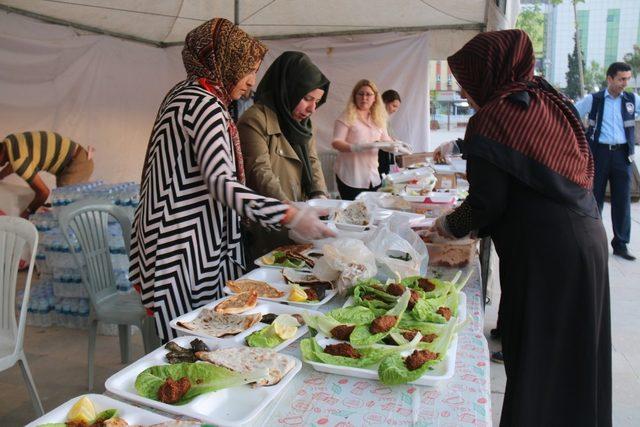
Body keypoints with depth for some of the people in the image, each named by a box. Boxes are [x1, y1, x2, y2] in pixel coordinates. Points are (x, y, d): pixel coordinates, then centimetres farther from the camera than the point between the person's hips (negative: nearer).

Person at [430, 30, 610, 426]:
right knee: (575, 355, 21)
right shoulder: (550, 100, 10)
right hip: (589, 240, 8)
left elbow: (487, 204, -14)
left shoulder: (490, 119, -14)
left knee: (535, 361, 7)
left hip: (544, 253, -8)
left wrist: (448, 226, 5)